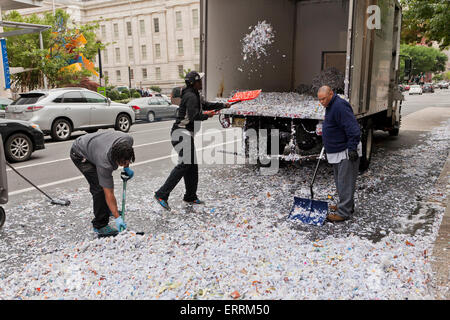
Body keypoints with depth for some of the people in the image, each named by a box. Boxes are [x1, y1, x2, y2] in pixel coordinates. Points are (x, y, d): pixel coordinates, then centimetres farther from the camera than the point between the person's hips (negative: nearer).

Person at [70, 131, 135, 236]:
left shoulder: (128, 140, -28)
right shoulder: (104, 163, -39)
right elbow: (109, 194, -32)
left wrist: (126, 168, 1)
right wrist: (117, 218, -31)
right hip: (79, 154, -8)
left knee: (105, 182, 17)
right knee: (100, 187, -17)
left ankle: (106, 209, 40)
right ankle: (99, 226, -8)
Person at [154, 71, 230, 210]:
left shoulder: (195, 95, 20)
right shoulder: (191, 96, -14)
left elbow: (206, 105, 33)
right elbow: (194, 116, -23)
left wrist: (223, 105, 36)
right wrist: (207, 115, -7)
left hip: (187, 134, 11)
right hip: (182, 132, -11)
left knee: (192, 165, 11)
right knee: (184, 164, -18)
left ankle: (191, 197, 18)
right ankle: (162, 194, -18)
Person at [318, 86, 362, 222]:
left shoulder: (340, 106, -21)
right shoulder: (330, 106, 13)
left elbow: (353, 128, -25)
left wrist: (352, 148, -26)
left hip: (346, 152, -11)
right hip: (337, 152, 11)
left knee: (345, 182, -6)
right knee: (340, 181, 17)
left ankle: (344, 212, -1)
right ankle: (347, 206, 30)